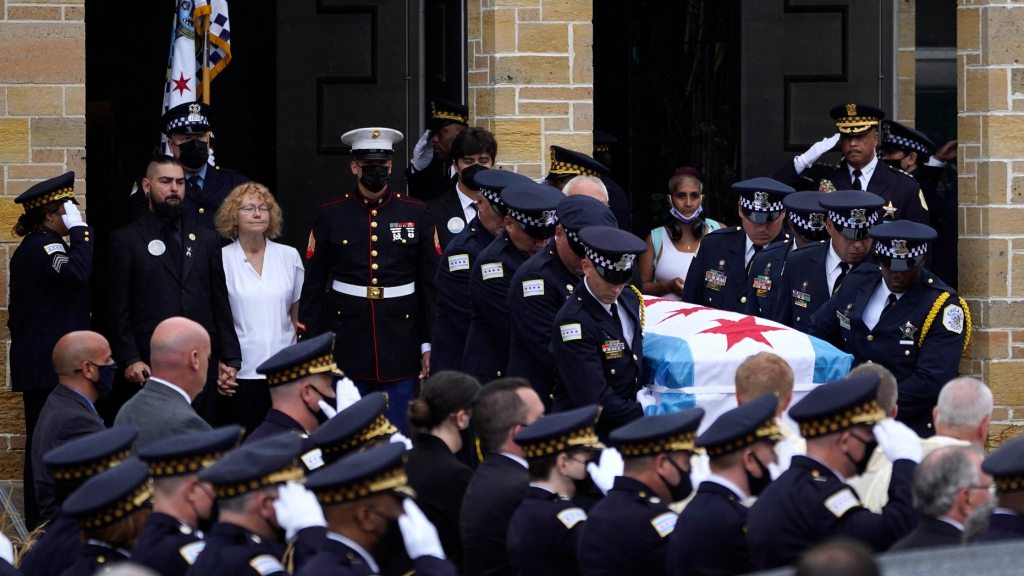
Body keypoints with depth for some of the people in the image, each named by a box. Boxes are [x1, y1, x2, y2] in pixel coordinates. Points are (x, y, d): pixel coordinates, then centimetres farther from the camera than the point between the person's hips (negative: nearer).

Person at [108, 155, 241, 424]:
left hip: (202, 363, 3)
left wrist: (230, 359, 9)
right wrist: (130, 359, -9)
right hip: (149, 364, -3)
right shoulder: (126, 240, 5)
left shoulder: (206, 239, 17)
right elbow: (118, 309, 0)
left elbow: (220, 304, 16)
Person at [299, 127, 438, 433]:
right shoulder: (331, 215, 3)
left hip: (400, 338, 0)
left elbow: (431, 283, 5)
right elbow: (313, 285, 5)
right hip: (347, 340, 0)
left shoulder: (416, 213, 4)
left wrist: (429, 344, 1)